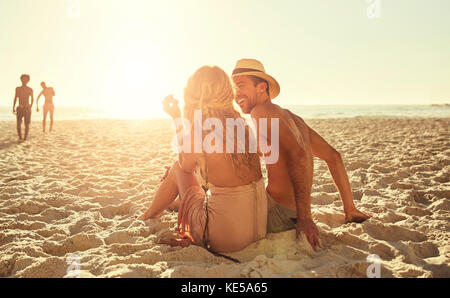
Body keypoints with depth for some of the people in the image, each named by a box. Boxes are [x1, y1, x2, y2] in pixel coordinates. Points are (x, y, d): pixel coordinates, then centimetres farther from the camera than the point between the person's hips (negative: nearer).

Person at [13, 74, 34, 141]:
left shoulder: (30, 90, 5)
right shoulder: (17, 89, 9)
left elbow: (32, 99, 18)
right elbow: (15, 98, 14)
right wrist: (13, 108, 9)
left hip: (27, 109, 0)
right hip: (20, 109, 1)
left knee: (27, 124, -3)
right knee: (18, 124, -12)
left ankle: (25, 137, 12)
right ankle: (20, 137, 4)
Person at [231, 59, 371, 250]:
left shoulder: (262, 111, -14)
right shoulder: (292, 117, 14)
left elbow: (298, 155, -29)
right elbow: (333, 157, 15)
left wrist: (305, 217, -28)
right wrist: (350, 210, 18)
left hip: (279, 214, -9)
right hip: (293, 212, 9)